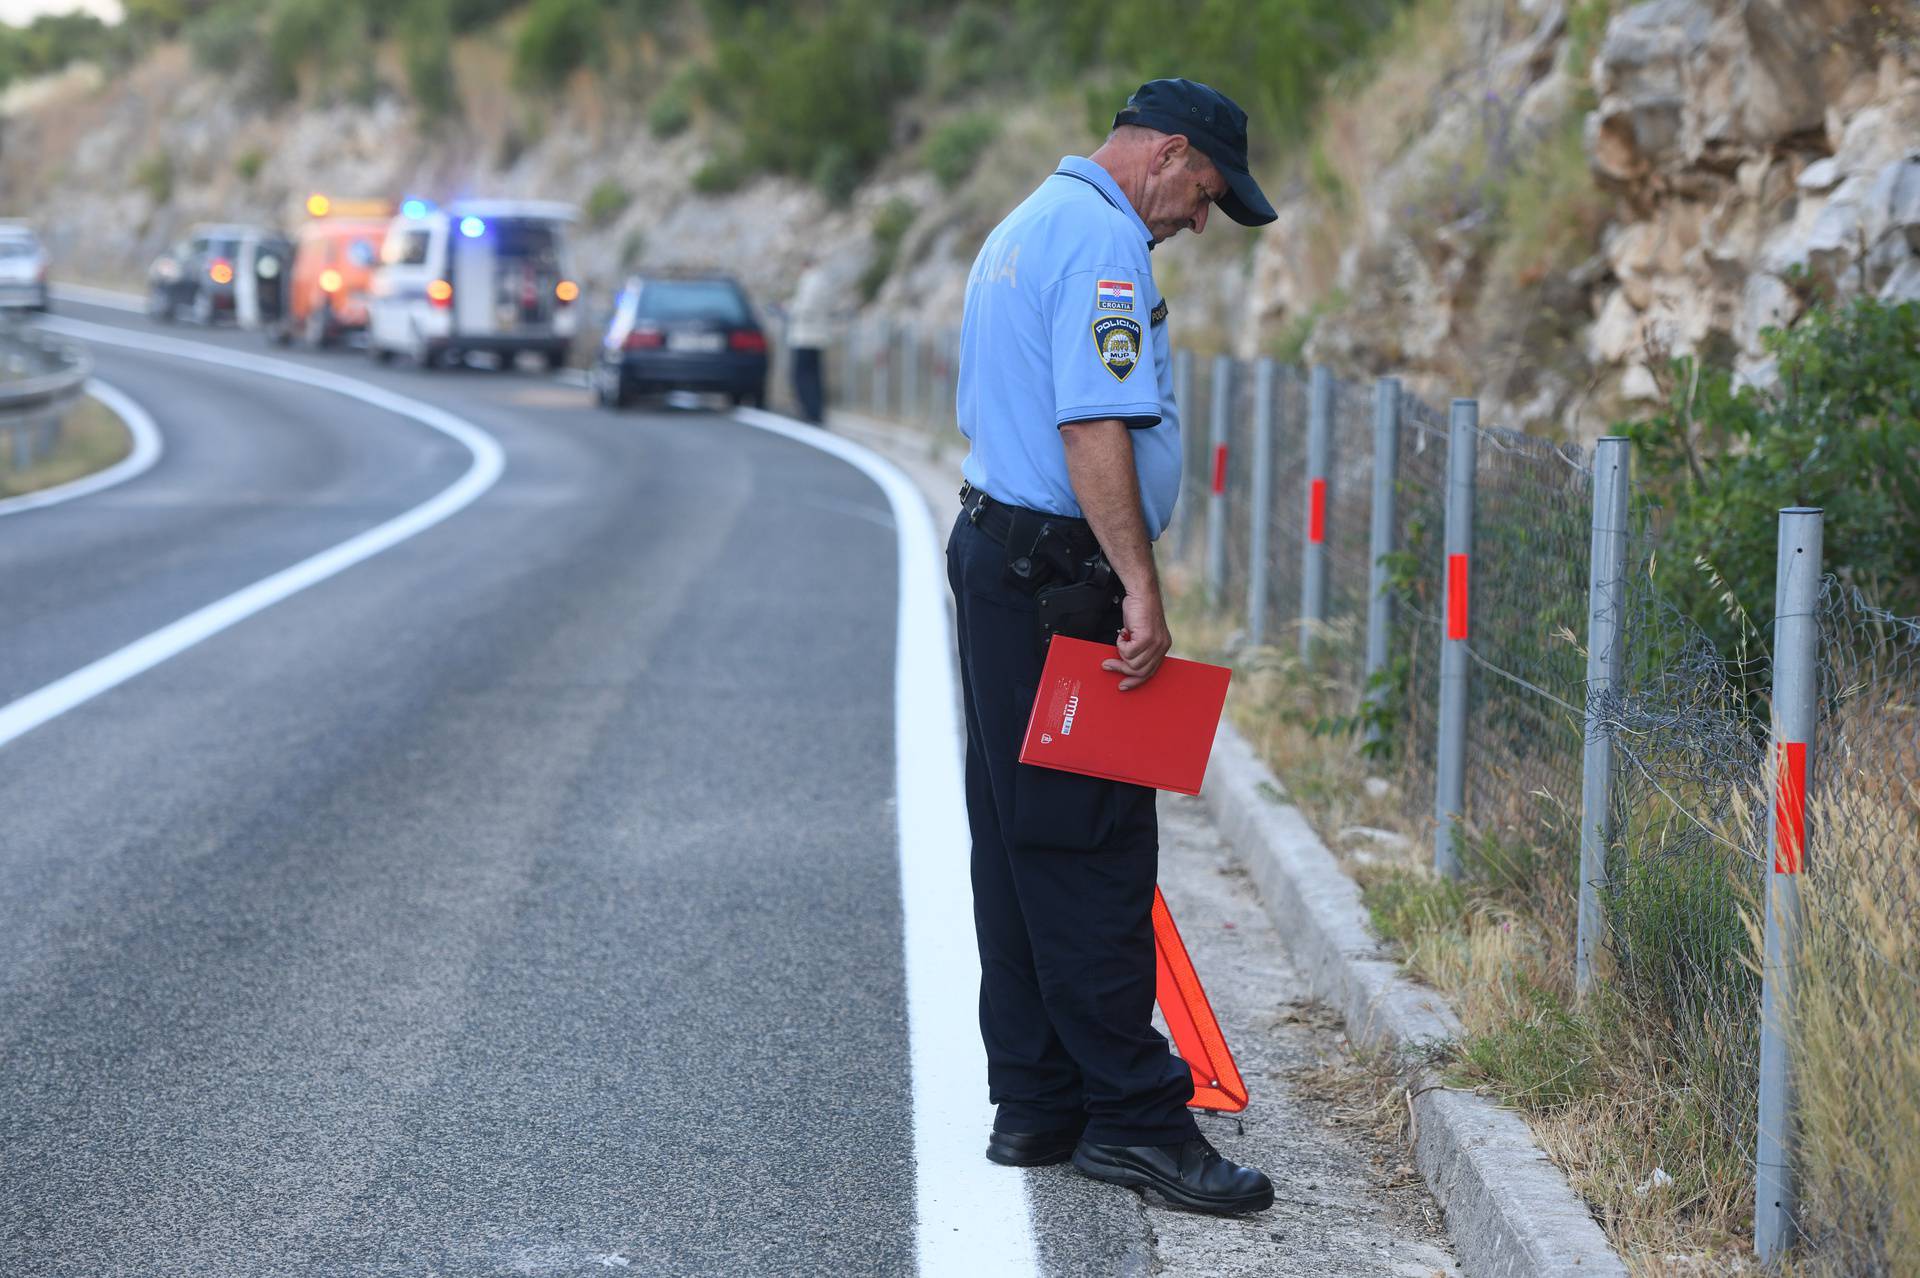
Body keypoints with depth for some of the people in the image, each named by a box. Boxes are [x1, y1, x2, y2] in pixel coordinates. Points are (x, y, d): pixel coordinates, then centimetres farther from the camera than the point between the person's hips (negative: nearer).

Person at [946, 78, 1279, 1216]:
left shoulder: (1025, 227, 22)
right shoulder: (1104, 238, -12)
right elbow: (1095, 425, -23)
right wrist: (1142, 588, -23)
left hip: (996, 553, 11)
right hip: (1062, 578, -11)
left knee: (1021, 846, 11)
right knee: (1095, 853, -8)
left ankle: (1035, 1104, 16)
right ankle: (1133, 1114, -6)